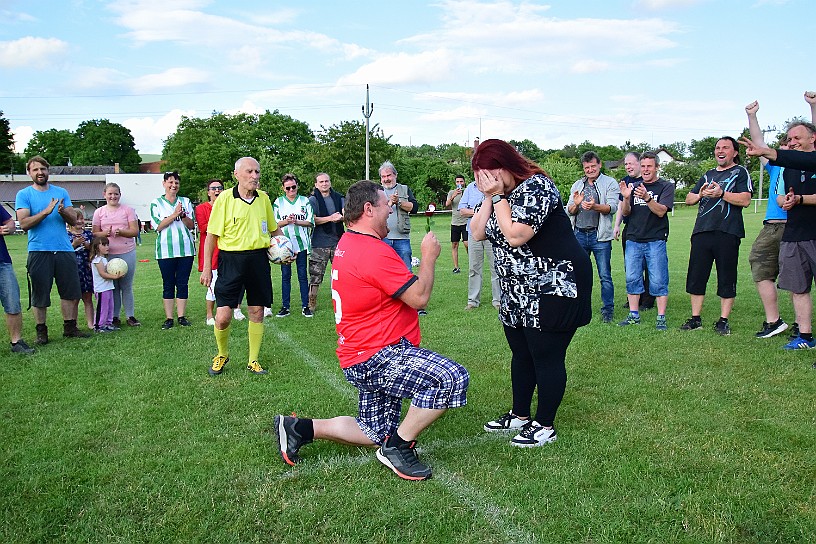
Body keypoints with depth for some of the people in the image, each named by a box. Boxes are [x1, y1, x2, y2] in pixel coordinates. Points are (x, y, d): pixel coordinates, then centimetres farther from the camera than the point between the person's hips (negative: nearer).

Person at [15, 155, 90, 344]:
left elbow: (73, 220, 7)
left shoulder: (61, 192, 12)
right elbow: (24, 223, -9)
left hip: (64, 250, 3)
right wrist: (46, 211, -20)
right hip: (39, 252, -3)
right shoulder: (24, 195, 3)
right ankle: (41, 331, 15)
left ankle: (70, 327, 16)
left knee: (71, 292, 5)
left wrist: (63, 211, -14)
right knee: (40, 294, 4)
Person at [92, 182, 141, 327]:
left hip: (127, 252, -1)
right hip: (107, 254, 1)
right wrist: (105, 233, -14)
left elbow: (135, 231, -1)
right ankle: (114, 317, 12)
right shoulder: (99, 212, 9)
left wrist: (120, 231, -18)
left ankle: (130, 316, 11)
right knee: (113, 286, 4)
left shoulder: (128, 210, 4)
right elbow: (95, 234, 7)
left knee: (127, 286, 3)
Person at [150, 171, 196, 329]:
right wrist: (174, 214, -13)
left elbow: (191, 225, 6)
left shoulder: (186, 202, 12)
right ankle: (168, 318, 8)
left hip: (186, 248, 2)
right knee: (168, 285, 3)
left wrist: (183, 215, -12)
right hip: (166, 249, -2)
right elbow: (158, 226, -6)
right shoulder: (156, 203, 5)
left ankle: (182, 316, 10)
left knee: (183, 283, 3)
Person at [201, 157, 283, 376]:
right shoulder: (225, 198, -6)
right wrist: (207, 268, -4)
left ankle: (253, 360, 23)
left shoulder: (264, 198, 7)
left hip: (258, 259, 4)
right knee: (222, 317, -5)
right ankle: (222, 354, 23)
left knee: (257, 312, 8)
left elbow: (274, 229, 21)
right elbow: (211, 236, -3)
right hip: (231, 260, -3)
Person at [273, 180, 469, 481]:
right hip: (376, 358, -11)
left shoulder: (347, 243, 12)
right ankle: (398, 447, -11)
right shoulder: (375, 252, -20)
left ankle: (299, 427, 20)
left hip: (365, 357, 11)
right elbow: (419, 297, -19)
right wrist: (428, 257, -5)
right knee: (453, 378, -27)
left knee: (375, 433, 21)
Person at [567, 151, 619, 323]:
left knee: (605, 276, 0)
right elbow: (569, 211, 13)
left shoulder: (610, 183, 2)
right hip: (580, 234, 4)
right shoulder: (577, 185, 16)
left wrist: (594, 206, -28)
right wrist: (576, 204, -10)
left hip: (600, 236, -4)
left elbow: (612, 207, -10)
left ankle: (607, 310, 8)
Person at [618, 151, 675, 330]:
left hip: (655, 241, -4)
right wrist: (626, 198, -15)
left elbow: (661, 211, -11)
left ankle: (661, 318, 1)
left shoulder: (666, 187, 2)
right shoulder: (633, 187, 13)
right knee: (632, 279, 5)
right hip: (633, 240, 4)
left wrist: (647, 197, -28)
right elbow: (625, 213, 6)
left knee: (658, 281, -4)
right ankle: (634, 315, 13)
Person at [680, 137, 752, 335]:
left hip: (727, 233, -5)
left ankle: (723, 321, 8)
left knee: (726, 278, 0)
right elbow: (688, 199, 19)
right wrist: (700, 194, 0)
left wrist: (721, 194, -15)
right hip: (702, 231, 5)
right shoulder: (708, 175, 21)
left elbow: (745, 200, -8)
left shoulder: (740, 172, 5)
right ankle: (695, 319, 13)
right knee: (696, 276, 5)